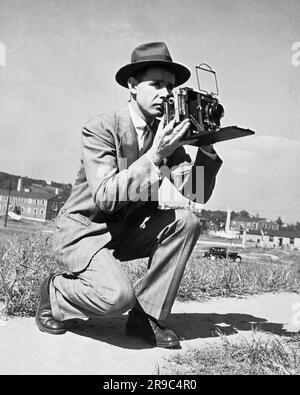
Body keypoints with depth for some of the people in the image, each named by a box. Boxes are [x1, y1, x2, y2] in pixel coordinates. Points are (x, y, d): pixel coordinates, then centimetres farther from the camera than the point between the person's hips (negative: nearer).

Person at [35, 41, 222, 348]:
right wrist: (155, 156, -32)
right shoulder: (101, 128, -16)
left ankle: (147, 315, -5)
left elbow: (195, 195, -6)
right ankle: (54, 292, 4)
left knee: (186, 221, -16)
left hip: (125, 231, 6)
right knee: (119, 295, -29)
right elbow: (105, 197, -27)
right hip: (84, 230, -6)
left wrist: (206, 146, -19)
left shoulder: (166, 131, 0)